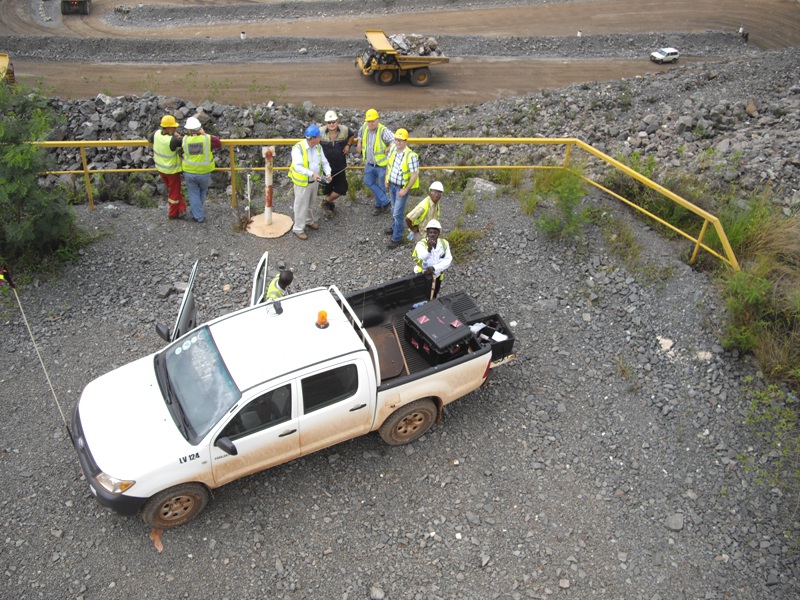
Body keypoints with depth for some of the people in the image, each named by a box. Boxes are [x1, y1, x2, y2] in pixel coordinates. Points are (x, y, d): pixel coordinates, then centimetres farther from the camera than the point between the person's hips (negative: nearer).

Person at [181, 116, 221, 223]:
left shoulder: (185, 140, -12)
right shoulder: (208, 139, -16)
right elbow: (219, 143, 0)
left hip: (189, 173, 0)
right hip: (204, 173, 0)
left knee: (194, 194, 16)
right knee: (202, 192, 25)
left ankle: (198, 216, 22)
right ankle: (196, 210, 39)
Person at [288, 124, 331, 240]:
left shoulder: (318, 147, -3)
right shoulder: (298, 148, -25)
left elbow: (324, 162, 0)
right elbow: (298, 166, -33)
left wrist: (328, 172, -19)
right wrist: (312, 173, -42)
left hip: (314, 182, 6)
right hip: (302, 183, -6)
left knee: (310, 203, 25)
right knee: (301, 205, 4)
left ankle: (310, 221, 46)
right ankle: (298, 229, 17)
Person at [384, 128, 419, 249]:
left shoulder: (411, 156, -27)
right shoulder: (393, 148, -6)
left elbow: (414, 175, -23)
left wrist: (405, 190, -21)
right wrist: (387, 180, 8)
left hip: (402, 187, -7)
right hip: (392, 185, 7)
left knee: (398, 213, -3)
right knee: (394, 209, 25)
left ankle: (397, 238, 9)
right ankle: (395, 227, 47)